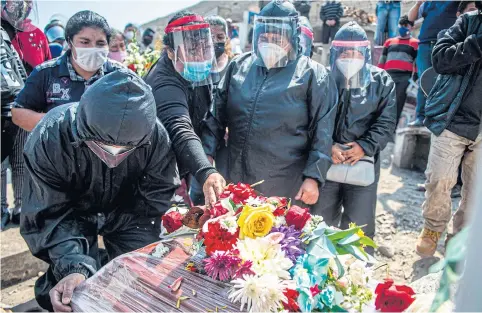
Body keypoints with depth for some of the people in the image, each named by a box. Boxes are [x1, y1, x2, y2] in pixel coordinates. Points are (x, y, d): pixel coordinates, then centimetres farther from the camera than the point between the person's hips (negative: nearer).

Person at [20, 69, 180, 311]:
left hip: (128, 212, 2)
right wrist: (75, 268, -41)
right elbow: (53, 215, -26)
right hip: (72, 212, -1)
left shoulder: (156, 137, -30)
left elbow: (151, 207, -19)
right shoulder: (49, 138, -33)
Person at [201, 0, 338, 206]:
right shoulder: (238, 66, 6)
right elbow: (217, 115, 10)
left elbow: (322, 134, -6)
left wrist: (313, 177, -11)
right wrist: (207, 153, 2)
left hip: (286, 187, -3)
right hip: (236, 179, 4)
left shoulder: (312, 74, -5)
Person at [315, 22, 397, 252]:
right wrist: (328, 146, -17)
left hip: (363, 162, 0)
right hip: (327, 161, 1)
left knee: (359, 225, 5)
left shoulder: (381, 82, 3)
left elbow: (386, 122, -1)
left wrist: (365, 147, -14)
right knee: (320, 222, 13)